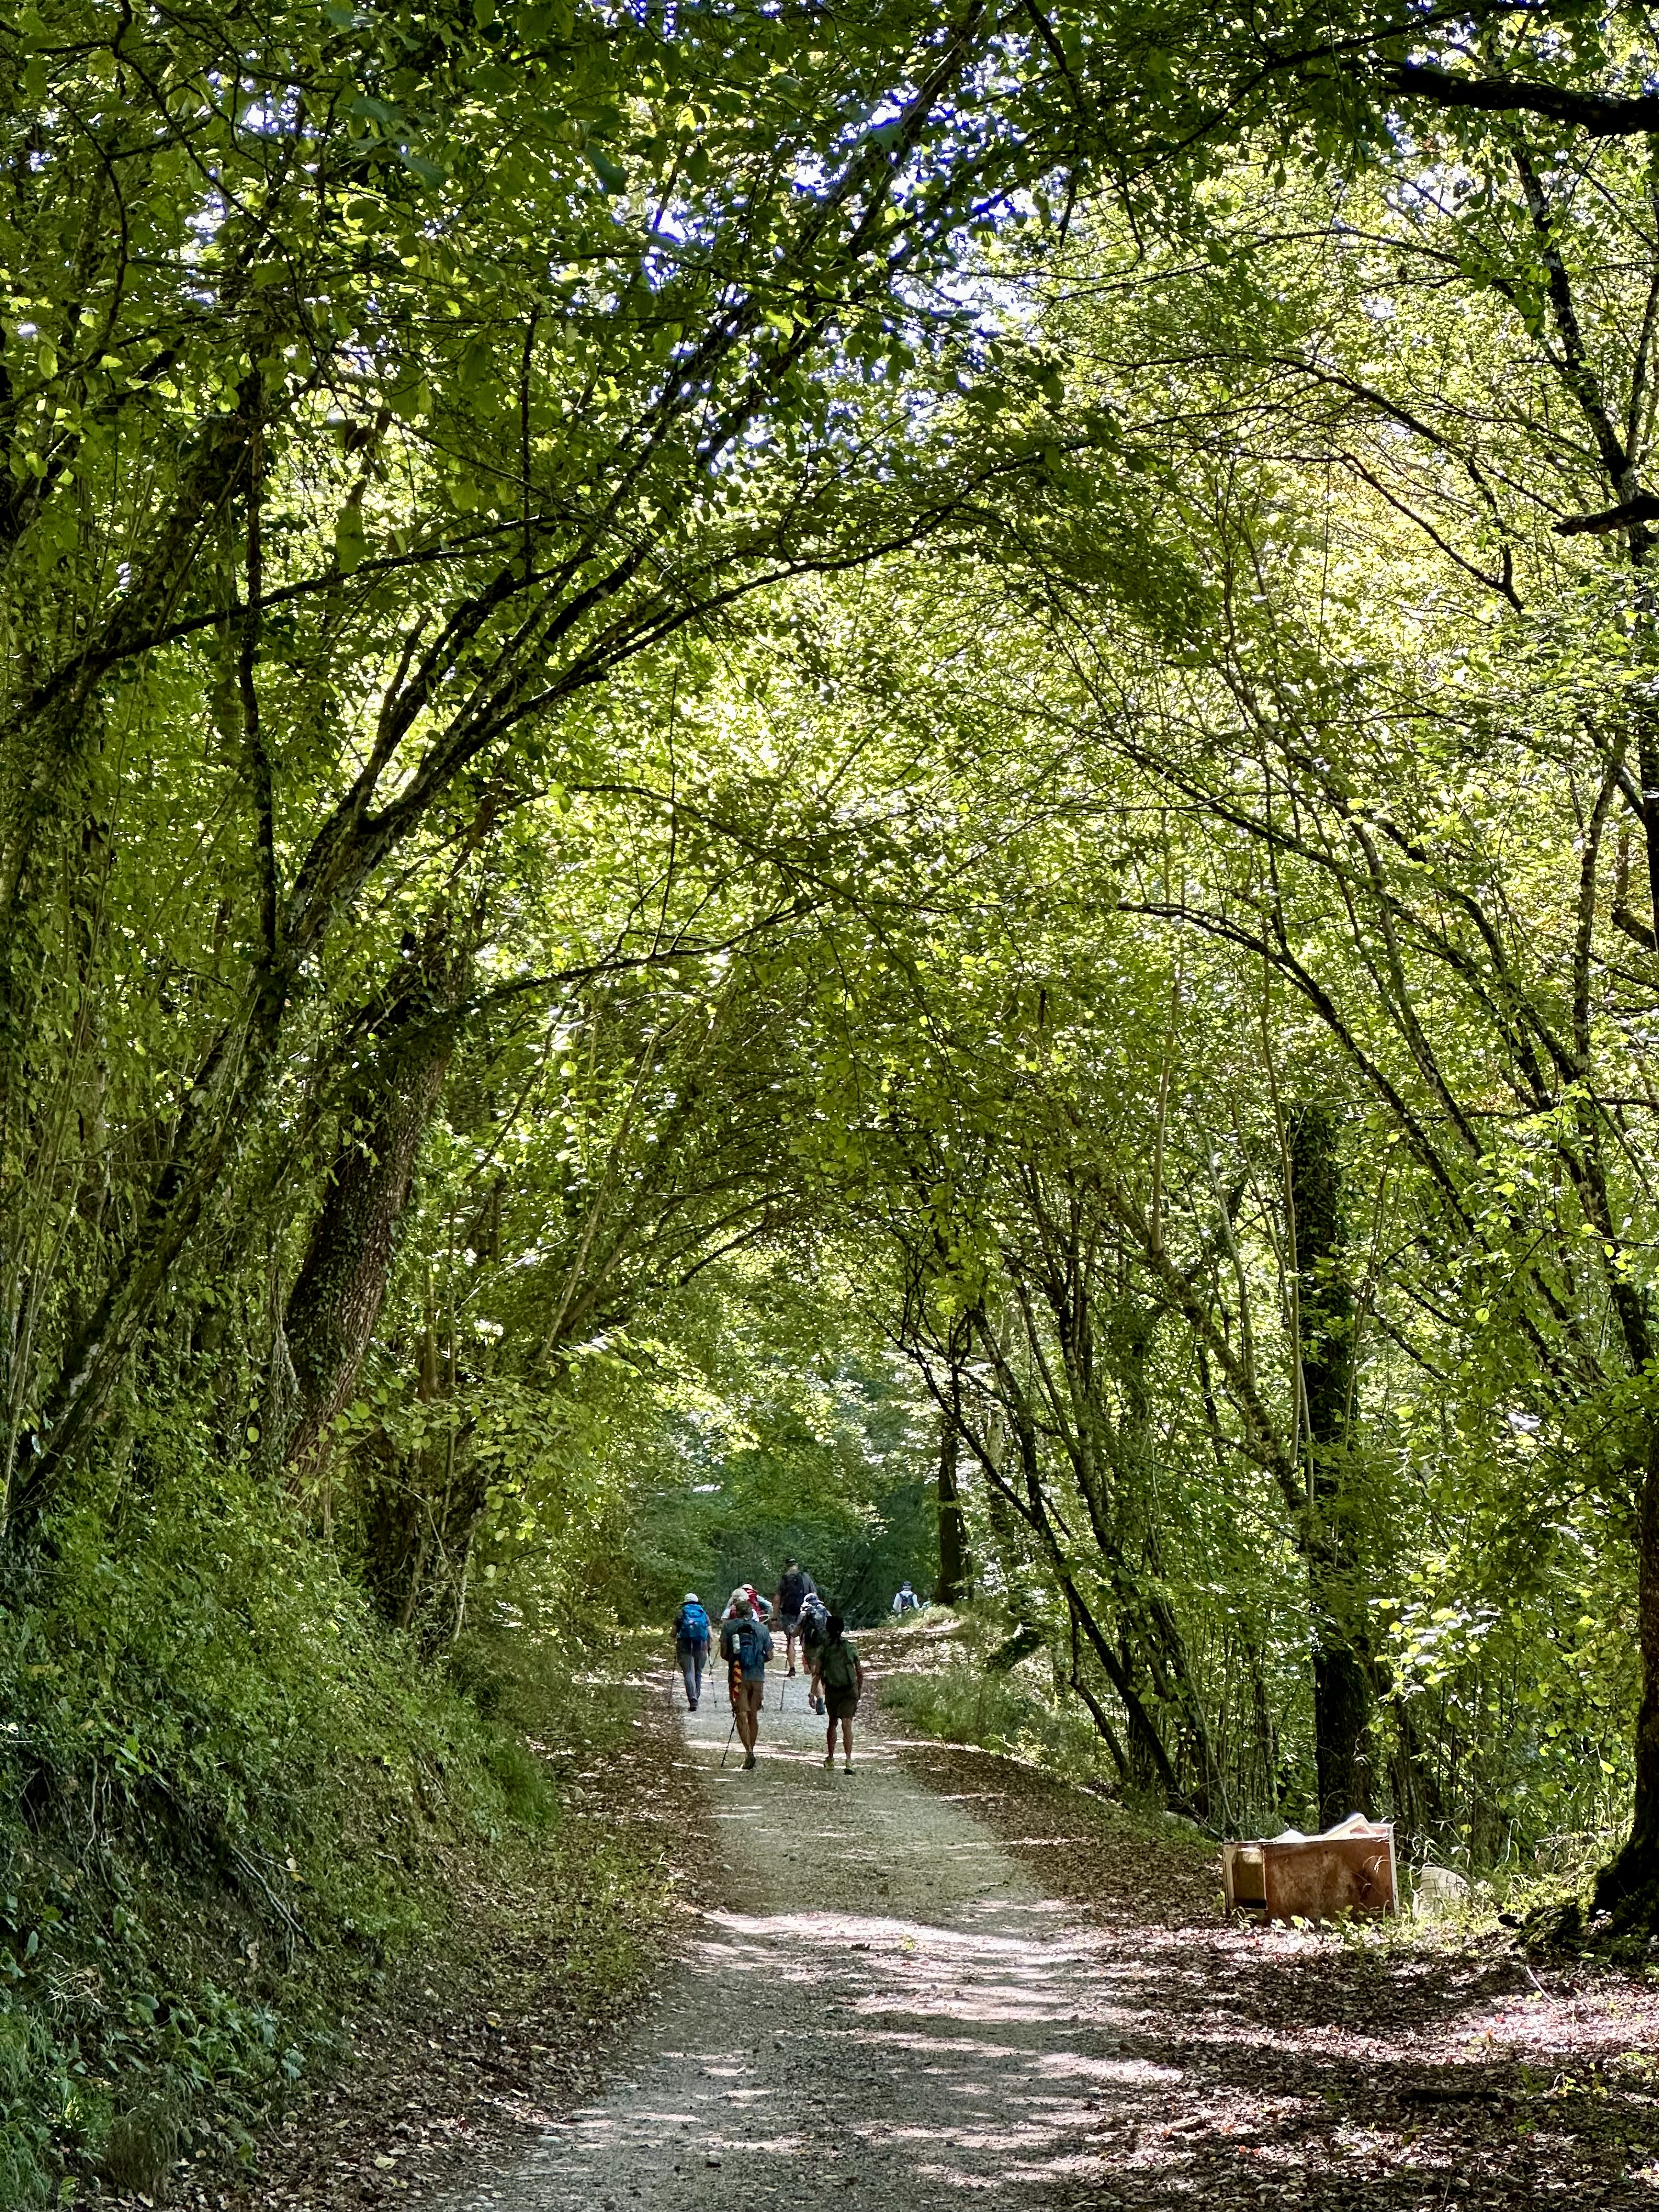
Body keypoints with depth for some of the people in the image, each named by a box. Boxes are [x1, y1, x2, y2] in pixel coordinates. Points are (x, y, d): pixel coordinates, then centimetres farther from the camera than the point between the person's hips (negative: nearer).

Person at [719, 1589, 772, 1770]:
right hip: (758, 1677, 2)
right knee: (754, 1716, 14)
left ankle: (749, 1751, -21)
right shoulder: (762, 1628, 4)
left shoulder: (730, 1626, -1)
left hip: (738, 1676, -2)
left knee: (742, 1715, -5)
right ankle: (750, 1750, 20)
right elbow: (769, 1655, 6)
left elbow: (724, 1653, -1)